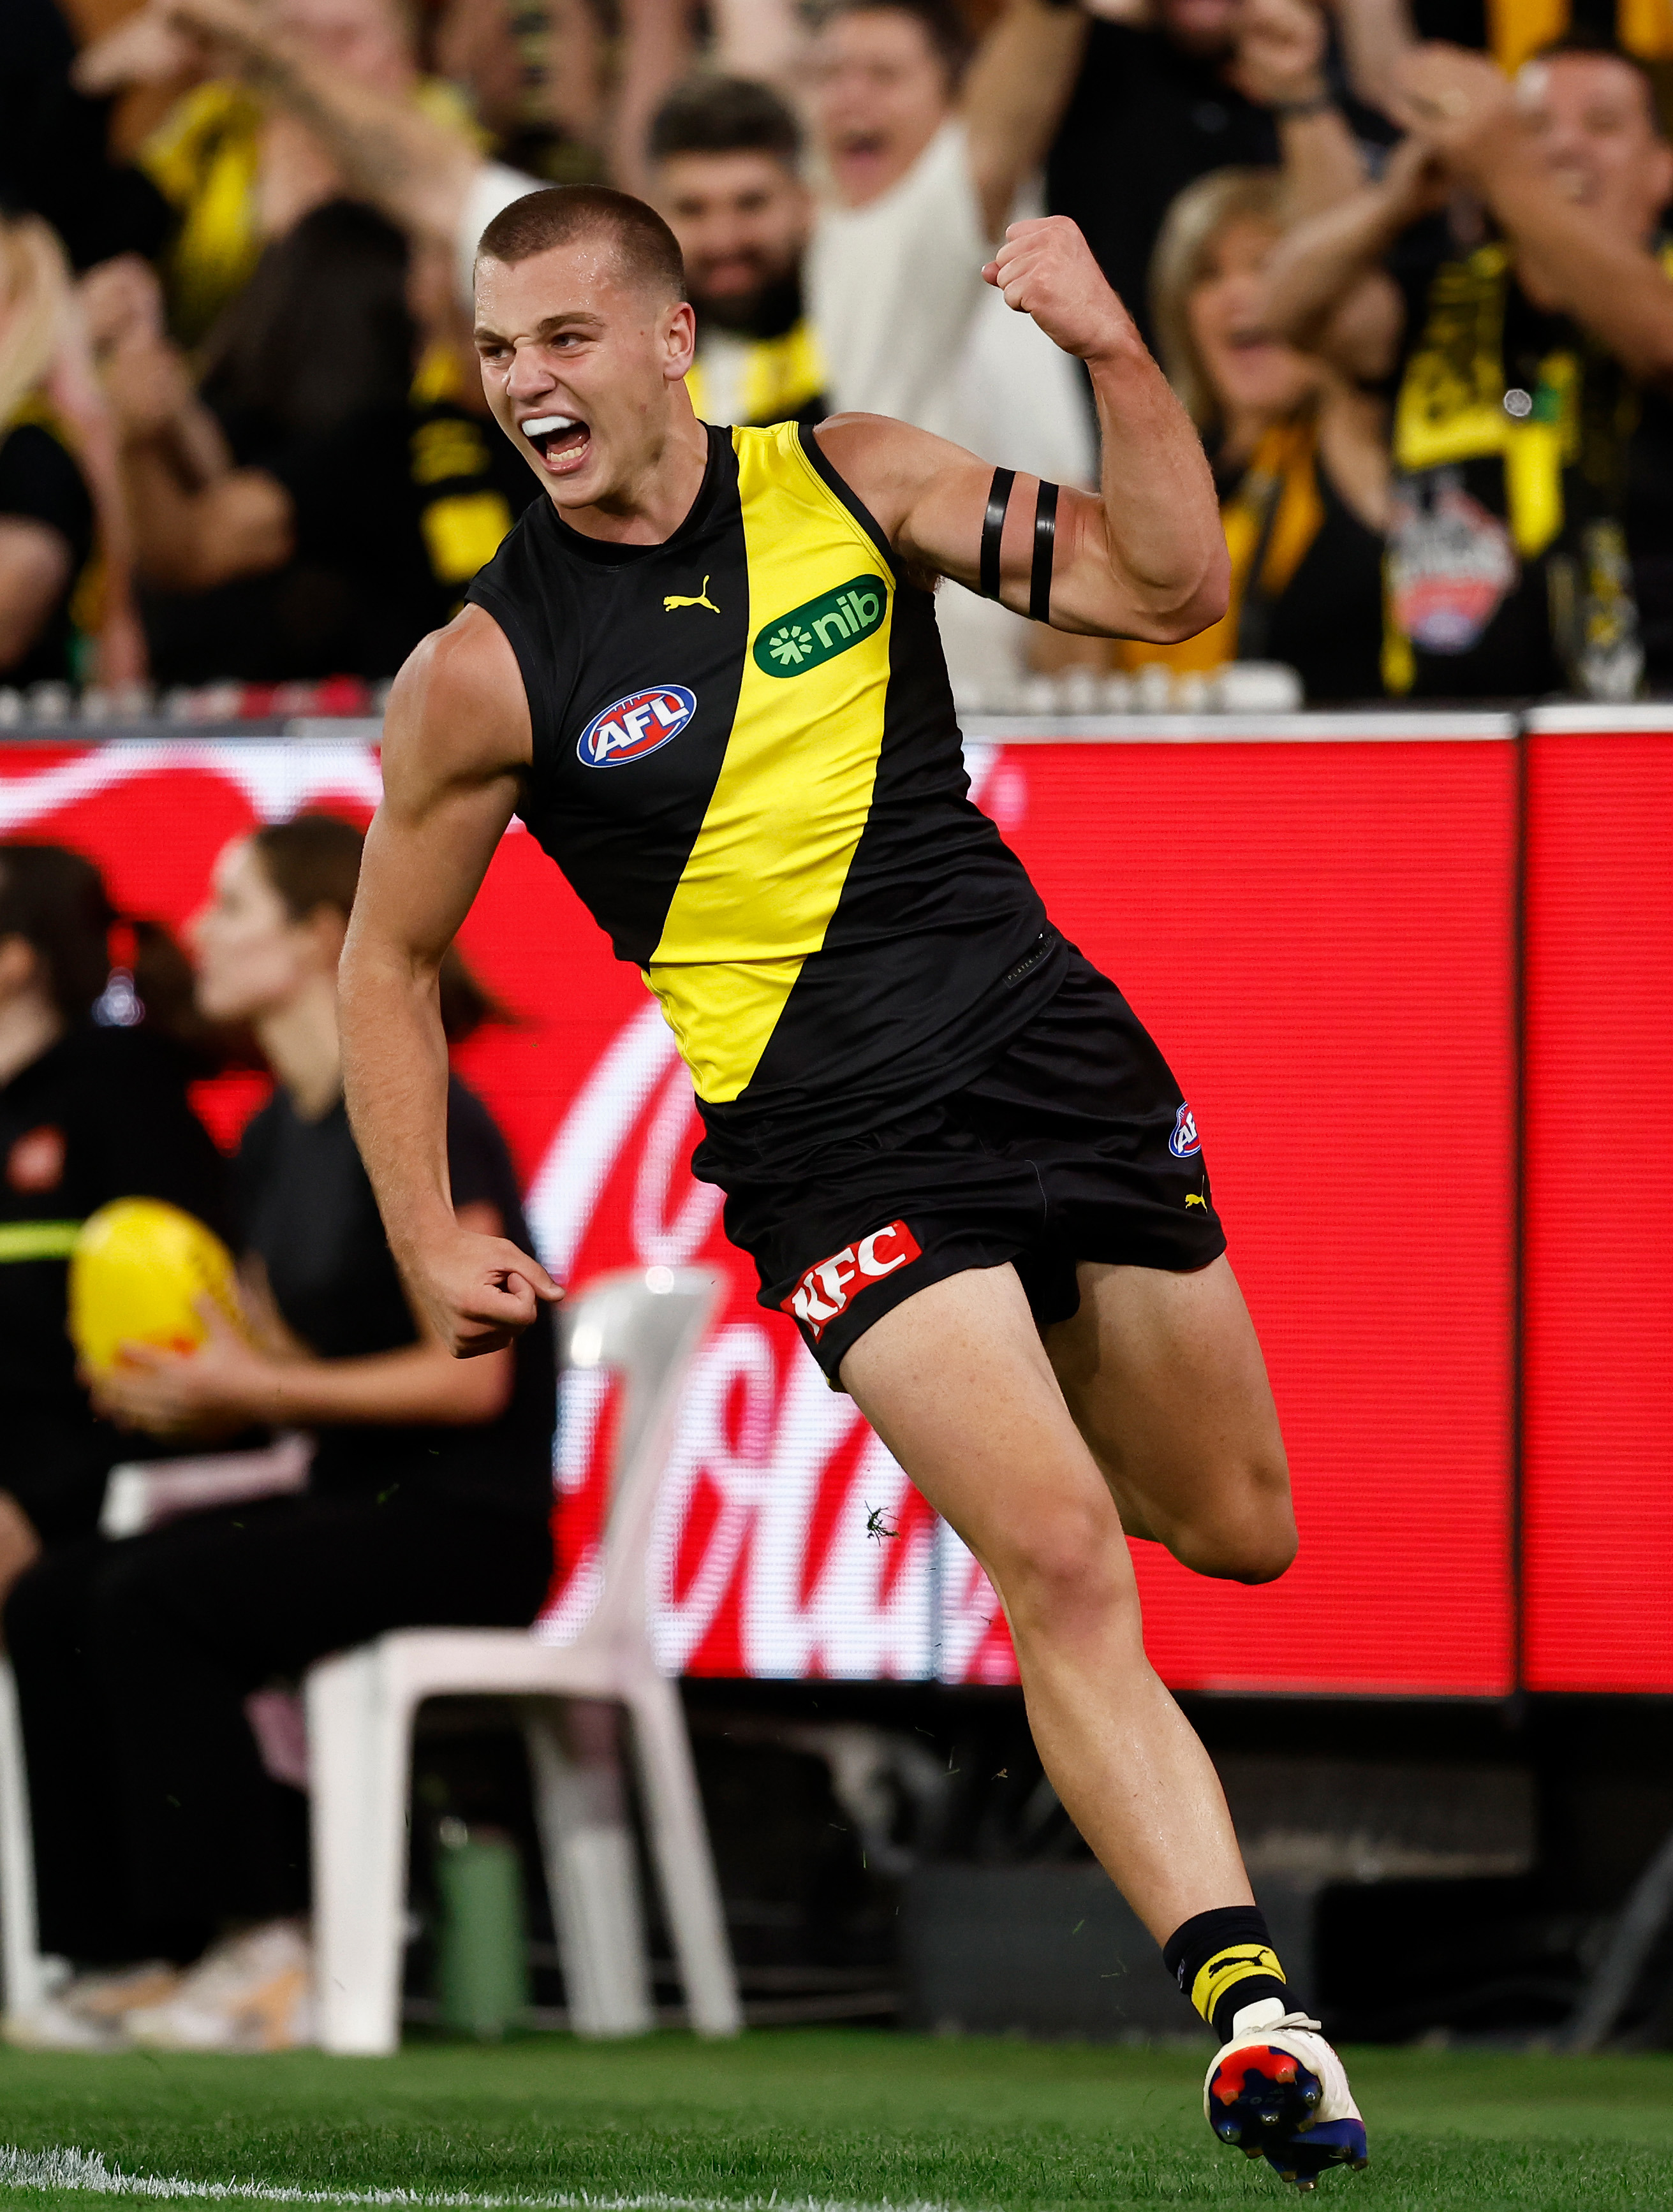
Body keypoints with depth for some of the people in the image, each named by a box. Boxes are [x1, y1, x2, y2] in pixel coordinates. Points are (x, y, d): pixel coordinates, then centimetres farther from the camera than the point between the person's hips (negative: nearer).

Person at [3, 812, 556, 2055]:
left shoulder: (414, 1120, -15)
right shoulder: (275, 1138, 13)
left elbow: (470, 1377, -19)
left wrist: (251, 1389, -19)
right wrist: (170, 1394, -4)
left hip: (470, 1521, -9)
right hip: (353, 1504, 9)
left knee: (153, 1599, -27)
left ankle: (266, 1953, -21)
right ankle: (127, 1960, -12)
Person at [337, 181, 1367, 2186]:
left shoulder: (846, 481, 3)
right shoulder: (486, 669, -4)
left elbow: (1167, 587, 2)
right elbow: (390, 963, 7)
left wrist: (1110, 353, -12)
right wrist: (429, 1244, -1)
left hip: (1052, 1043, 4)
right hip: (835, 1148, -4)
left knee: (1239, 1534, 16)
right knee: (1063, 1565, -21)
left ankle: (981, 1424, 47)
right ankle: (1243, 1999, -23)